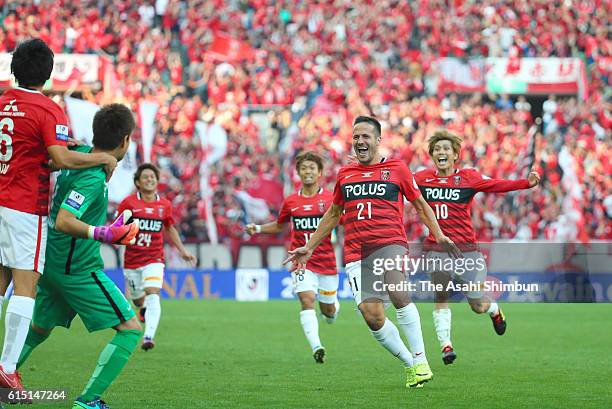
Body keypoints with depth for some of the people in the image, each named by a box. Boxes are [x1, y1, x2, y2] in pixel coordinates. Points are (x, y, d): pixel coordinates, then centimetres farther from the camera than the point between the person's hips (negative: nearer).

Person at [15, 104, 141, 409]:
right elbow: (63, 222, -29)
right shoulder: (92, 177, -22)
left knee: (38, 330, 25)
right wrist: (101, 234, -37)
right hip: (78, 269, -9)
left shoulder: (80, 154, 3)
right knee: (130, 329, -6)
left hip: (51, 264, 9)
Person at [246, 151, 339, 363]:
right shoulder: (290, 202, 5)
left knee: (327, 310, 11)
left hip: (327, 261, 0)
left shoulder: (331, 198, -2)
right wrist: (257, 228, 9)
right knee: (307, 300, -22)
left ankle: (333, 306, 49)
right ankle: (316, 347, -30)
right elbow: (280, 226, 22)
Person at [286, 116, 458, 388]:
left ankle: (420, 361, -23)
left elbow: (420, 204, 15)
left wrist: (439, 236, 3)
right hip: (356, 251, 3)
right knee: (371, 315, -12)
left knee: (398, 294, -30)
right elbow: (333, 214, 30)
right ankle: (410, 365, 5)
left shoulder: (396, 168, 9)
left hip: (390, 242, -3)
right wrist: (309, 247, 30)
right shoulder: (344, 174, 18)